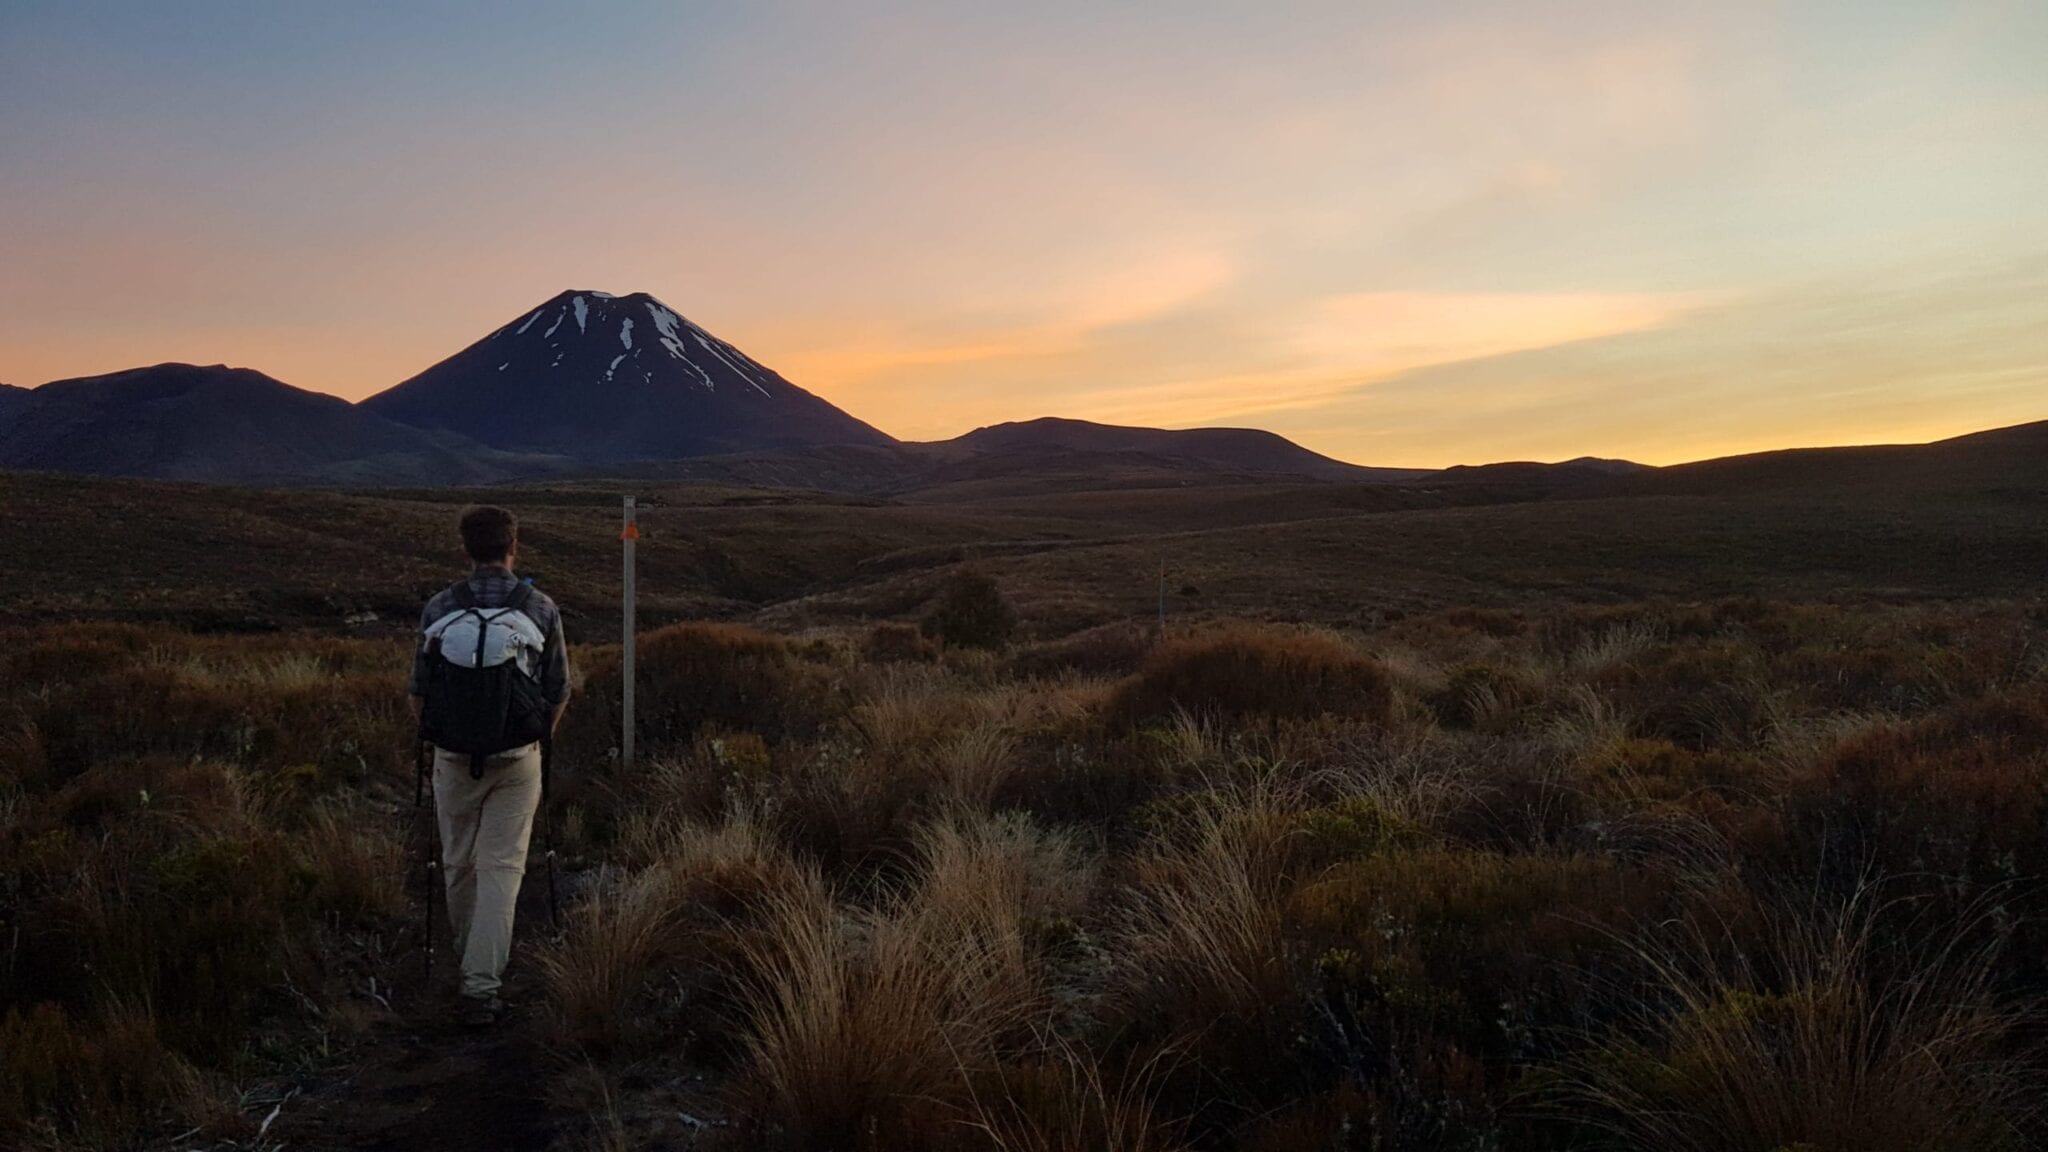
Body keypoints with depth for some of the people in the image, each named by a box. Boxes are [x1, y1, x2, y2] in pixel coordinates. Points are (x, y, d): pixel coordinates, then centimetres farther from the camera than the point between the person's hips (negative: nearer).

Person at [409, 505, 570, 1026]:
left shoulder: (438, 607, -4)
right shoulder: (541, 608, -6)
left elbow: (419, 693, 1)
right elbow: (559, 691, 0)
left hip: (454, 756, 2)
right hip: (517, 758, -1)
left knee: (459, 863, 18)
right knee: (501, 867, 3)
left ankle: (473, 958, 38)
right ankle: (481, 984, -4)